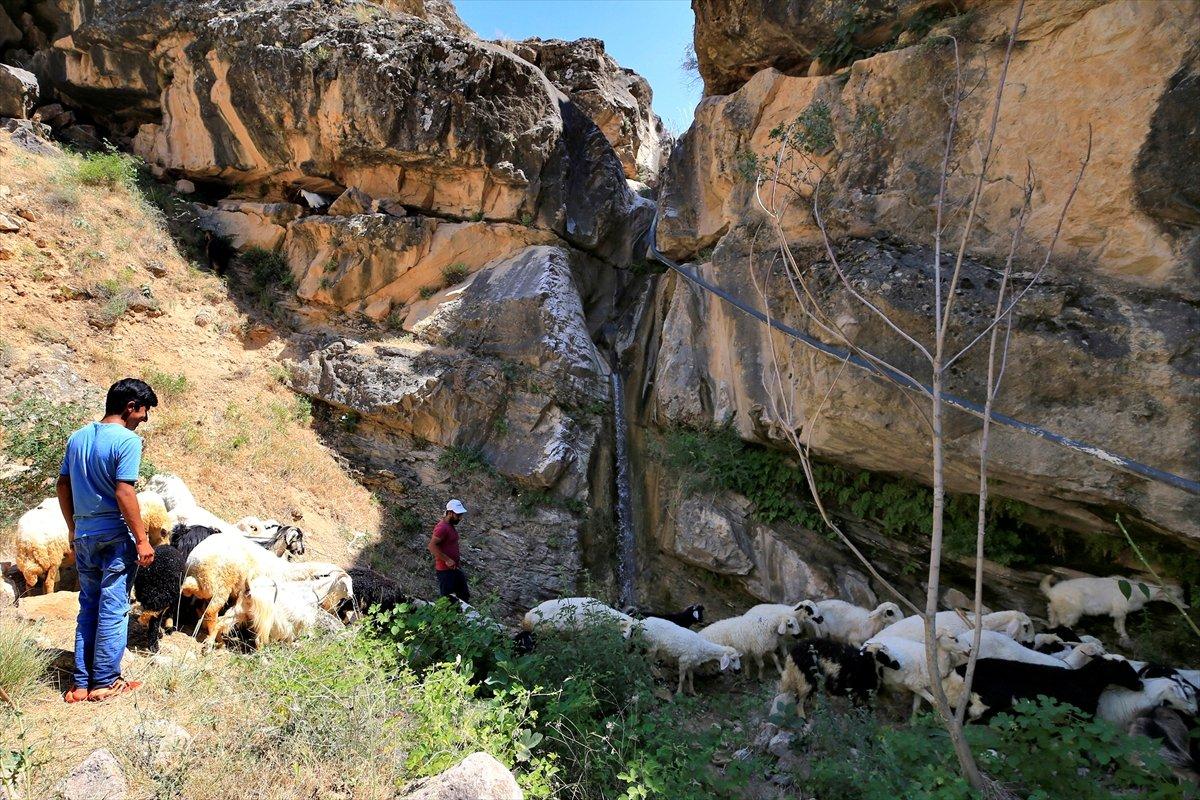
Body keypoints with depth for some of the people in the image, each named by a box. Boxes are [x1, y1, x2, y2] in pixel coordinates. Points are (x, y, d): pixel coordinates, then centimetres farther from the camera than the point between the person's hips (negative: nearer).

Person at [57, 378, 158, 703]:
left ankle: (81, 683, 20)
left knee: (88, 608, 15)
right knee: (113, 610, 3)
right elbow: (124, 493, -20)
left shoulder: (77, 437, 9)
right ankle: (105, 682, 11)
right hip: (115, 537, -7)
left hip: (83, 536, 7)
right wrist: (142, 540, -15)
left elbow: (62, 487, 13)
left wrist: (72, 529, 22)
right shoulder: (128, 440, -14)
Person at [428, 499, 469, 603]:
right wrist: (447, 560, -28)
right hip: (445, 570, -10)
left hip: (455, 568, 10)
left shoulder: (451, 526, 11)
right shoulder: (442, 527, -20)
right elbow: (432, 546, -28)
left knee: (465, 595, 15)